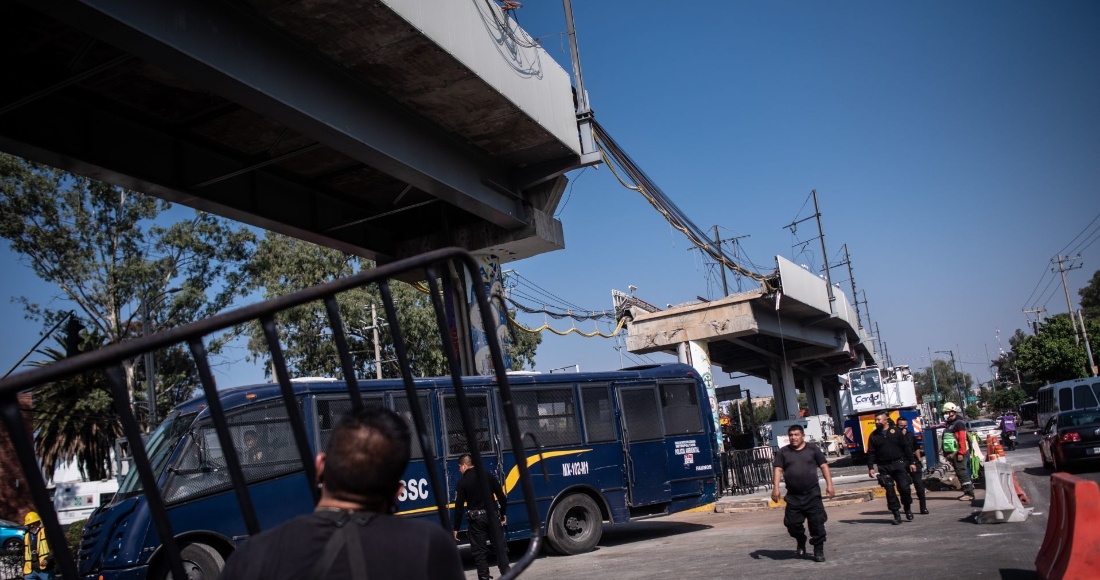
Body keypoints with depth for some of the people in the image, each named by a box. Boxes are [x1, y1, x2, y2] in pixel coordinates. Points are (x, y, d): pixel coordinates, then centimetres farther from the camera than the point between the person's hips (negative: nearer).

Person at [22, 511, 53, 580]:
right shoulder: (26, 537, 17)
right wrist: (24, 571, 20)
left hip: (45, 570, -5)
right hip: (30, 571, 5)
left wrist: (47, 559, -24)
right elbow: (25, 556, 24)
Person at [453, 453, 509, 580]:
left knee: (480, 551, 4)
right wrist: (504, 515, 14)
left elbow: (459, 507, -6)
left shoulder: (462, 482, -5)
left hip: (477, 519, -3)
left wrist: (456, 528, 0)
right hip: (493, 516, 3)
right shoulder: (488, 476, 4)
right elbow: (502, 497, 4)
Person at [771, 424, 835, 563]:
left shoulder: (813, 449, 5)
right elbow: (777, 469, 0)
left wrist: (829, 485, -5)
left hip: (812, 494, -1)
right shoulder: (783, 452, 6)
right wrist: (775, 487, -12)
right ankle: (800, 542, 31)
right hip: (793, 496, 1)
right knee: (792, 523, 2)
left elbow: (824, 466, 4)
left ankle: (818, 550, 10)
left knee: (817, 522, -3)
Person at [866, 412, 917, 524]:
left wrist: (912, 462, -1)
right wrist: (870, 467, -3)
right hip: (884, 467, 2)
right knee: (889, 491, 0)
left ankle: (908, 508, 17)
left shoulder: (896, 431, 3)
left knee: (904, 487, -7)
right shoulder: (874, 436, 7)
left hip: (899, 464, -2)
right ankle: (896, 514, 6)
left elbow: (906, 447, 3)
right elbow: (871, 453, 6)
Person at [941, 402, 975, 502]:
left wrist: (961, 453, -22)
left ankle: (969, 493, -8)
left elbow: (962, 439, -18)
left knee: (962, 472, -10)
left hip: (959, 453, -10)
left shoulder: (959, 423, -10)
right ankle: (967, 492, 18)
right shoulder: (949, 424, 20)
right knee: (960, 473, 12)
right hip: (952, 453, 10)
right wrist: (946, 453, 23)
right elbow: (946, 440, 23)